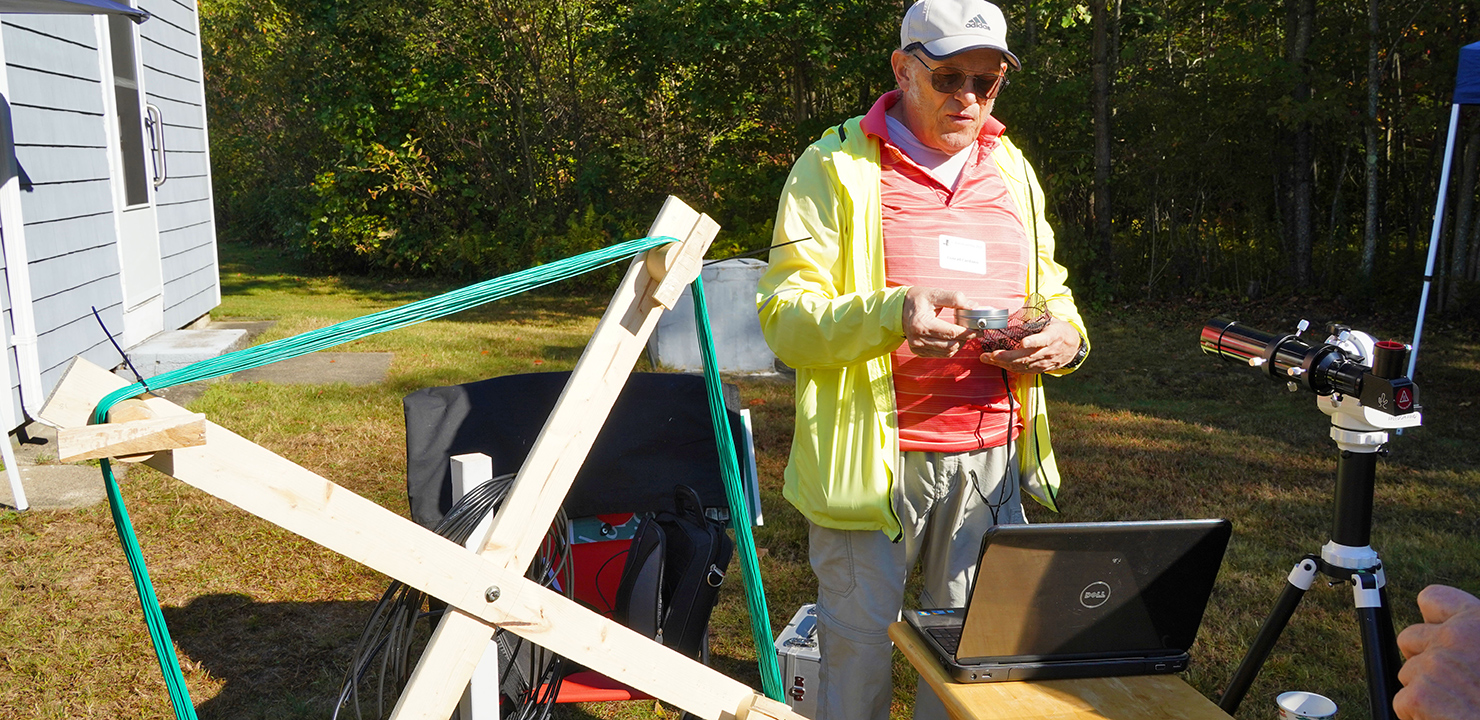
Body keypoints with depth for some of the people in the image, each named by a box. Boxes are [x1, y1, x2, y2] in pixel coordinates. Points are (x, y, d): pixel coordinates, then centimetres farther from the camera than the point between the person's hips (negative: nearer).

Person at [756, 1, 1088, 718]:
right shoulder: (836, 167, -3)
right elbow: (784, 318, -10)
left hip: (991, 455, 5)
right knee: (859, 654, 4)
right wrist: (890, 315, -29)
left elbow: (1051, 290, 23)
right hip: (870, 456, -4)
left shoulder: (1014, 173, 14)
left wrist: (1064, 336, -2)